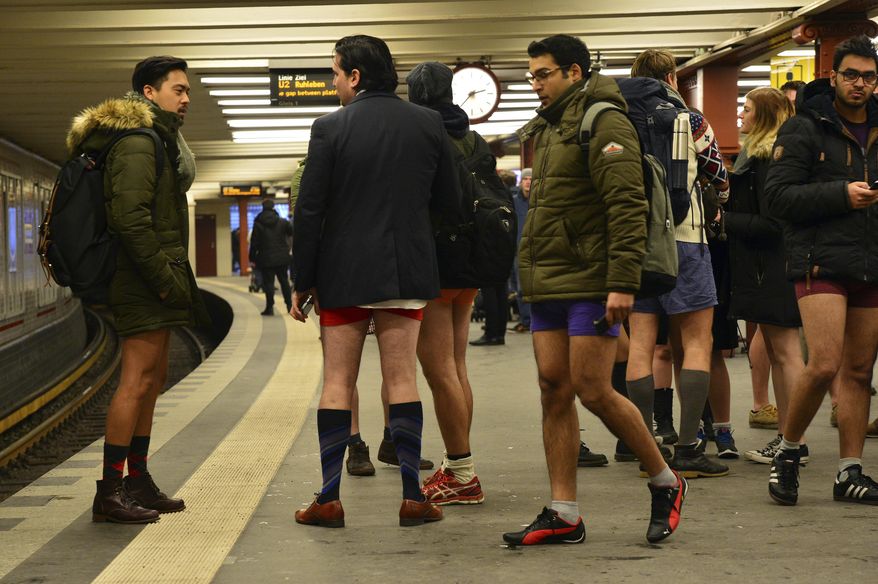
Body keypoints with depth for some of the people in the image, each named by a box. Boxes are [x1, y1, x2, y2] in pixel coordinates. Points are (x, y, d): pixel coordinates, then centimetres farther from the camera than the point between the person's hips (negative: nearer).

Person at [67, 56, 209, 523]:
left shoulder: (153, 141, 21)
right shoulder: (137, 144, -13)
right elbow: (129, 217, -23)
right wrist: (164, 276, -21)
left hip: (148, 282, 11)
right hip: (143, 279, -11)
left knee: (151, 380, 14)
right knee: (137, 380, -13)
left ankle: (138, 484, 20)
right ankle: (109, 492, -13)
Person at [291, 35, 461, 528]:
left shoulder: (331, 128, -8)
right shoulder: (429, 124, 1)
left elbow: (309, 210, -7)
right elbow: (450, 202, 5)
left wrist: (303, 282, 0)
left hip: (343, 274, -2)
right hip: (407, 272, 2)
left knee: (337, 383, 5)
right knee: (403, 380, 7)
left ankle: (330, 499, 5)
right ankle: (411, 497, 4)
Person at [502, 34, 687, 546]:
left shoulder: (604, 122, -9)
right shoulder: (550, 128, 19)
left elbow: (628, 207, -17)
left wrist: (622, 283, -22)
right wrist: (533, 273, 18)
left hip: (590, 284, -9)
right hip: (549, 286, 9)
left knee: (593, 390, -9)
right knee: (554, 393, 4)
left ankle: (667, 483, 10)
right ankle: (563, 515, 7)